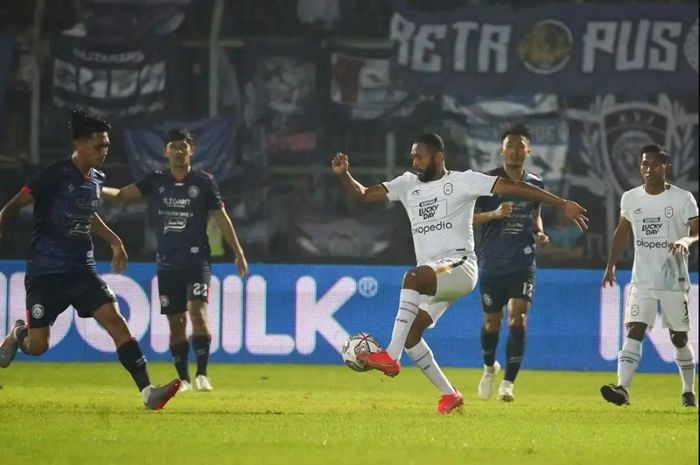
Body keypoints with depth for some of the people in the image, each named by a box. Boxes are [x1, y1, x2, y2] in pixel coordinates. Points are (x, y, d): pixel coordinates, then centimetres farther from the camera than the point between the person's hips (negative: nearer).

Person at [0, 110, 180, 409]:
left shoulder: (97, 179, 8)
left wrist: (114, 241, 21)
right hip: (46, 271, -5)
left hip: (82, 270, 5)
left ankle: (147, 391, -20)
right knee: (37, 346, -3)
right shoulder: (55, 176, -14)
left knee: (115, 320, -14)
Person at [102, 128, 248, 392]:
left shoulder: (204, 182, -1)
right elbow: (122, 194, -4)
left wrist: (238, 253, 3)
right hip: (167, 264, 3)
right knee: (175, 322, 7)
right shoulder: (156, 182, 5)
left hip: (197, 261, -3)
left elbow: (221, 217, 3)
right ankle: (183, 379, 19)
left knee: (197, 312, -20)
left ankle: (202, 374, -20)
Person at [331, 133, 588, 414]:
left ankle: (392, 357, -42)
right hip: (429, 279, 7)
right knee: (409, 334, -3)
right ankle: (448, 394, 13)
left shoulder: (462, 181, 1)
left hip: (459, 266, -7)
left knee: (412, 277, -35)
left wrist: (562, 204, -9)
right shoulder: (408, 185, 16)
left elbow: (512, 187, -4)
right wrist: (343, 175, -7)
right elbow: (363, 195, 14)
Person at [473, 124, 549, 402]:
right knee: (492, 322, 11)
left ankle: (508, 382, -11)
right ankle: (489, 367, 40)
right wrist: (494, 214, -26)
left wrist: (539, 233, 3)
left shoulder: (535, 184, 5)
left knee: (518, 319, -15)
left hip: (523, 264, 1)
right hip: (491, 264, -1)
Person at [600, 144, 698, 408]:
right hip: (642, 281, 2)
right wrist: (610, 266, 15)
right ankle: (622, 389, -26)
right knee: (634, 331, -14)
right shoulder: (630, 199, 5)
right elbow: (622, 232, 20)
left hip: (675, 282, -2)